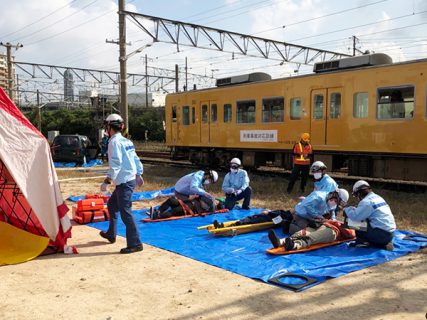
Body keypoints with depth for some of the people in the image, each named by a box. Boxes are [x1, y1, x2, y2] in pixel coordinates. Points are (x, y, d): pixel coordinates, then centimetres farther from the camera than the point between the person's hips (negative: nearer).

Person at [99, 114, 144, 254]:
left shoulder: (114, 142, -13)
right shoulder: (126, 141, 14)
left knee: (125, 212, -8)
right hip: (130, 179, 10)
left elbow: (115, 164, -22)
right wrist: (138, 174, 27)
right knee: (111, 204, 24)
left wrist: (107, 181, -23)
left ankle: (135, 244, -7)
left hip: (124, 182, -10)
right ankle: (111, 234, 35)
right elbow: (136, 159, 18)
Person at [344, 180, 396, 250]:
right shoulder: (378, 197, 17)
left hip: (382, 235, -9)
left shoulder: (366, 202, -11)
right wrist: (354, 209, 17)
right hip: (390, 234, 9)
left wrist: (347, 210, 1)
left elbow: (356, 216, -17)